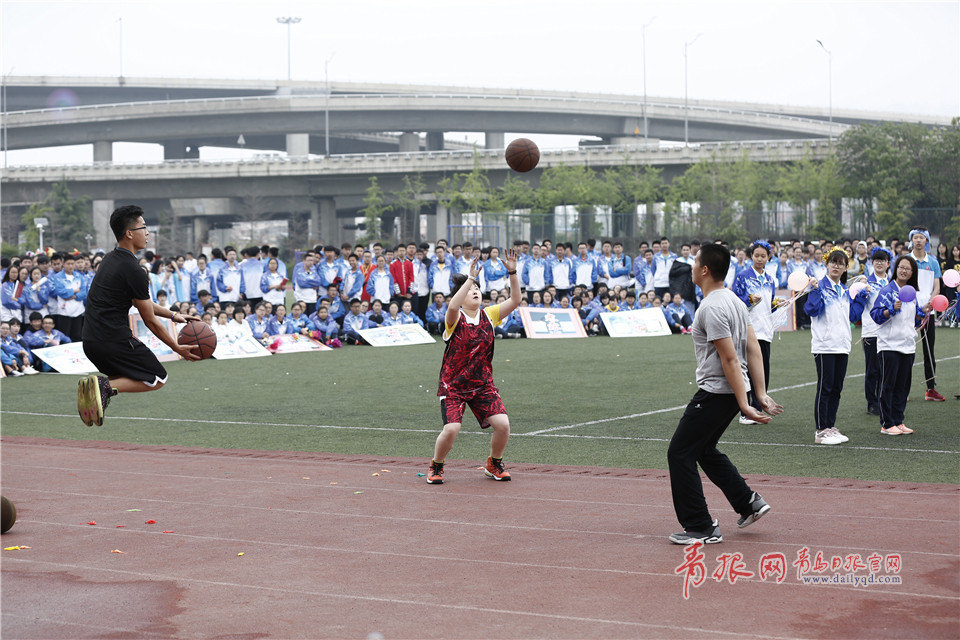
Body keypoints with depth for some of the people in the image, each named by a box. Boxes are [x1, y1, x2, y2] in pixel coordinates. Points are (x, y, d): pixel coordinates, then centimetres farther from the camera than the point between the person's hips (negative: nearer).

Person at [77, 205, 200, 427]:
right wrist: (177, 348, 2)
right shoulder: (133, 271, -15)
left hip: (90, 340, 9)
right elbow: (150, 320, -8)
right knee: (158, 378, 4)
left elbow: (142, 301, 23)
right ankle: (106, 386, -14)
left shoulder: (110, 259, 13)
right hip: (114, 340, -9)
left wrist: (174, 315, 24)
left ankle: (93, 387, 4)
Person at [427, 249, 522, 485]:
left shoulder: (489, 315, 3)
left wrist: (512, 272, -16)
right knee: (451, 429, -20)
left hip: (483, 384, 4)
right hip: (453, 385, -4)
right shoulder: (455, 318, -11)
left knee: (503, 425, -12)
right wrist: (471, 277, -37)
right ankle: (436, 467, 9)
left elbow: (515, 300, -4)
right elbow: (452, 307, -35)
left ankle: (494, 465, 16)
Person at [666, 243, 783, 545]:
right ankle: (749, 503, 23)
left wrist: (744, 405, -22)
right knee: (704, 449, 24)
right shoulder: (734, 300, 10)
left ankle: (701, 528, 0)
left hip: (716, 392, -10)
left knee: (680, 453, -2)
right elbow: (753, 350, 9)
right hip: (733, 392, 10)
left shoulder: (712, 308, -20)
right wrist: (761, 394, 9)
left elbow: (730, 359, -22)